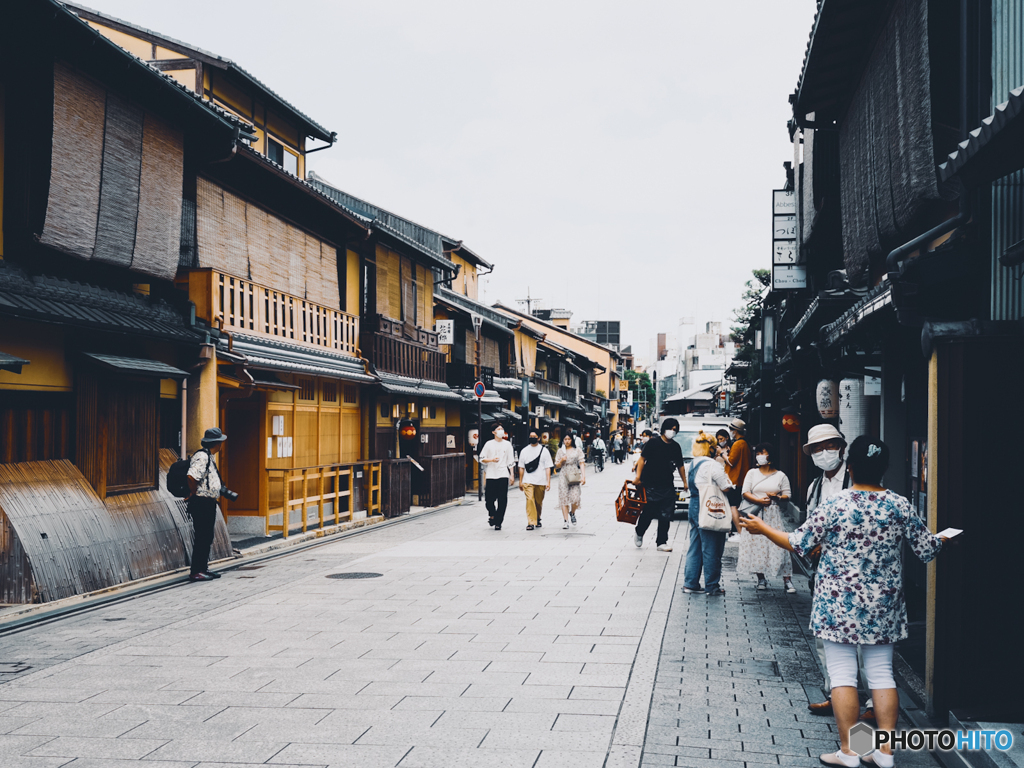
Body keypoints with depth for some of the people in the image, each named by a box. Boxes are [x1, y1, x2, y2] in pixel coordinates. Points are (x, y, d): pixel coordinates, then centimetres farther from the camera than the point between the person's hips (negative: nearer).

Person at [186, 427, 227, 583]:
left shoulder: (209, 457, 16)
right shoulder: (201, 457, -18)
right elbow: (191, 477, -29)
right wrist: (195, 493, -17)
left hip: (209, 504, 10)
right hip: (201, 504, -10)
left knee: (207, 538, 14)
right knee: (201, 538, -6)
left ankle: (204, 568, 22)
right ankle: (195, 571, -2)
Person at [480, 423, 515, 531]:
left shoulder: (507, 444, 9)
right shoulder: (489, 444, 6)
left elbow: (510, 461, 10)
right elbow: (482, 459, 6)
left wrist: (511, 475, 4)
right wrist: (492, 460, -12)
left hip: (503, 475, 0)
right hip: (491, 475, 0)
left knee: (502, 500, -4)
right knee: (489, 499, -3)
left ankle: (498, 522, 3)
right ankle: (492, 515, 26)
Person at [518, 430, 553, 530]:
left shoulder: (544, 450, 4)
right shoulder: (524, 451, 9)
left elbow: (547, 468, 2)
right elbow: (521, 467, 13)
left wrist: (548, 482, -4)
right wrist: (520, 481, 9)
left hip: (541, 481, 0)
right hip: (528, 481, 0)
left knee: (539, 502, 9)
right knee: (530, 500, -16)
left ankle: (537, 519, 32)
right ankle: (531, 522, -19)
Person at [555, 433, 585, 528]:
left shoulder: (577, 451, 8)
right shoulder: (560, 451, 13)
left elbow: (582, 464, 2)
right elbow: (556, 466, 14)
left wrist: (583, 476, -8)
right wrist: (561, 461, -6)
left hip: (574, 477, -1)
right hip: (563, 477, 1)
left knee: (575, 498, -11)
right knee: (564, 499, -4)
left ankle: (572, 513, 19)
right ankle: (565, 520, 1)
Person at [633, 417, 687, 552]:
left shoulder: (676, 447, 10)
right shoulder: (653, 443, -4)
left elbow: (680, 466, 19)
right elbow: (642, 459, -5)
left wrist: (685, 482, 18)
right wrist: (638, 476, -14)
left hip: (668, 486, 4)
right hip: (651, 485, -4)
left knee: (665, 516, 2)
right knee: (648, 512, 0)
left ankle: (662, 542, 7)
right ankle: (638, 532, 27)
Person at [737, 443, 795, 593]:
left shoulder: (780, 476, 8)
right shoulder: (752, 473, 11)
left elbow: (787, 495, 5)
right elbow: (745, 492, 3)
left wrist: (777, 497, -16)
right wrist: (759, 501, -13)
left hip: (773, 515, -2)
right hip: (755, 514, 2)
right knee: (756, 545, -2)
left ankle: (787, 580, -8)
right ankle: (761, 579, 8)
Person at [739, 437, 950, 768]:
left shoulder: (834, 505, -12)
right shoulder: (901, 506, -3)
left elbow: (799, 544, -7)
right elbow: (927, 548, 6)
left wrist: (762, 528, 8)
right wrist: (945, 538, 29)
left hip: (840, 603, -3)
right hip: (883, 605, 4)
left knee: (842, 675, 3)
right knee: (881, 673, 11)